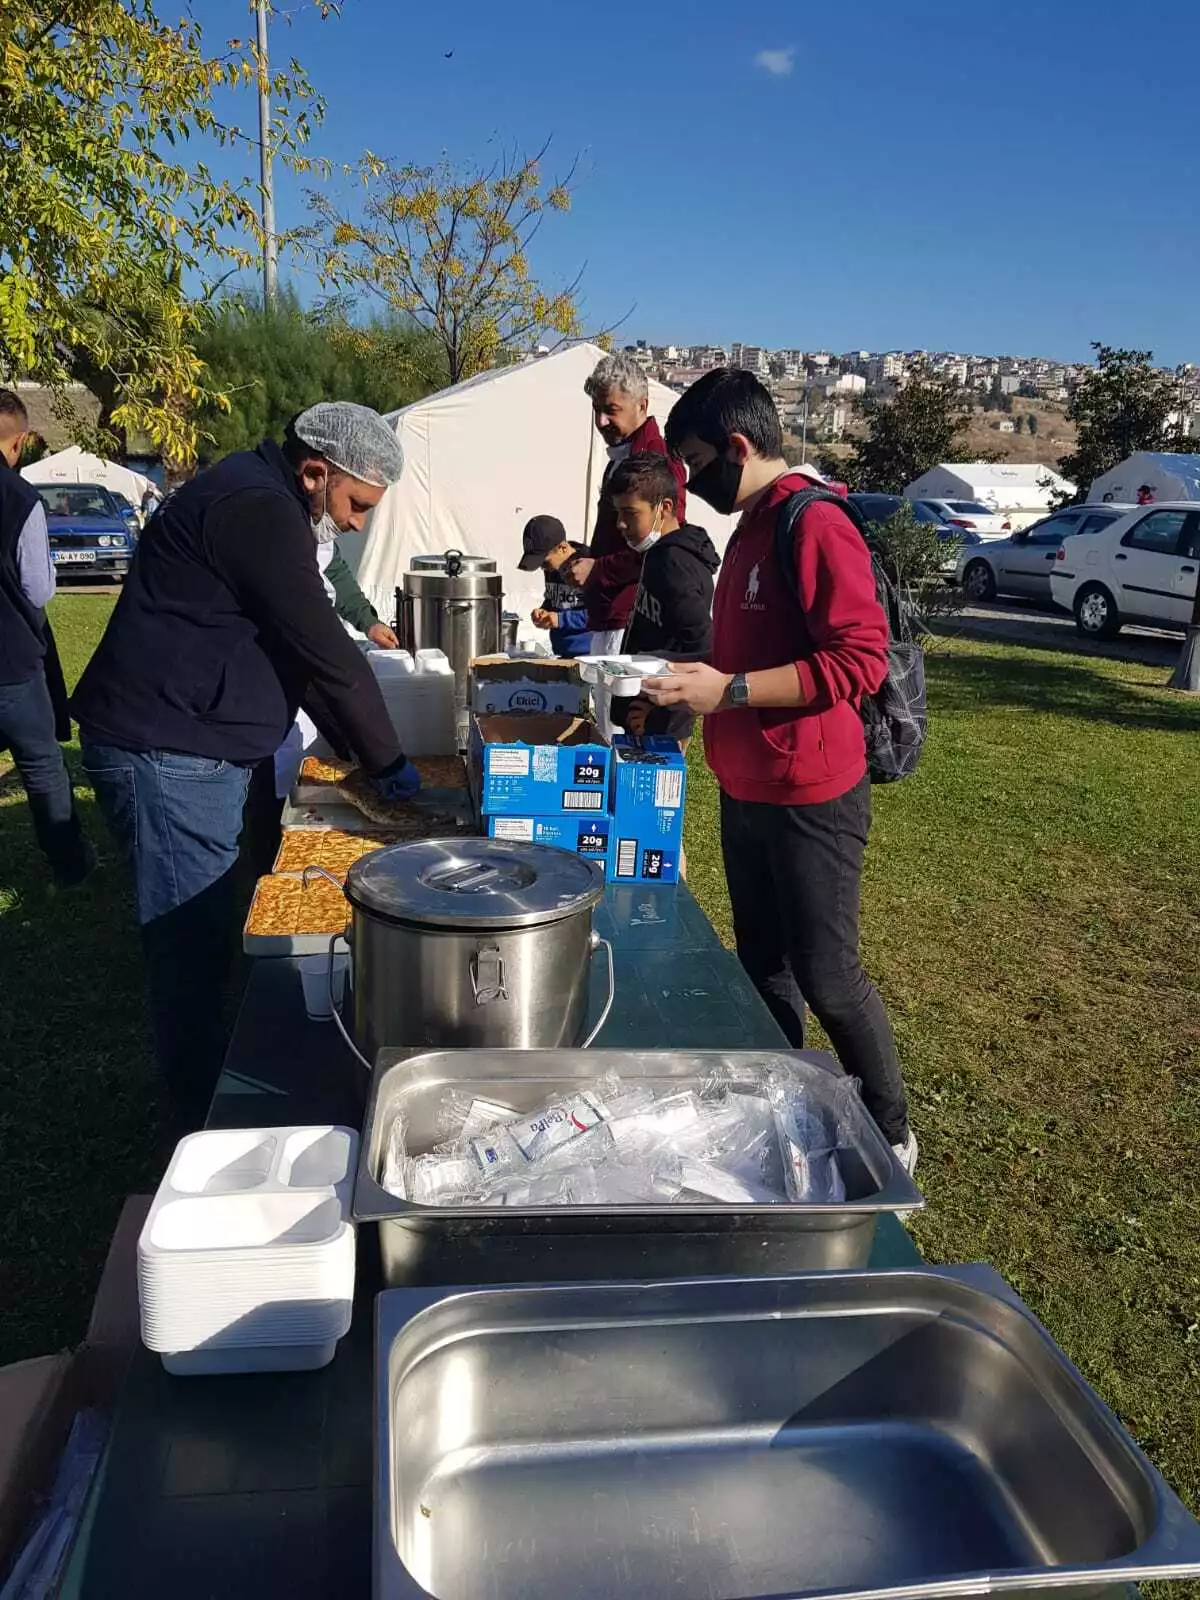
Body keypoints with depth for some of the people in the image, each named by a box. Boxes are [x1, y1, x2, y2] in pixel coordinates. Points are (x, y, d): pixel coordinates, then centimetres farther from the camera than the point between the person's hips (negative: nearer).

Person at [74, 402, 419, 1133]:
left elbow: (301, 646, 17)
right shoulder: (256, 510, -18)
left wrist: (360, 752, 13)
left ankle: (216, 1106, 31)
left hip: (196, 750, 10)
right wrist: (389, 762, -7)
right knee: (193, 949, -2)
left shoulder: (266, 504, 15)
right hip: (166, 753, -10)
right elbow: (326, 652, -18)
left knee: (204, 939, 17)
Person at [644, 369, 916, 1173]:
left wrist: (729, 690, -25)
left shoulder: (815, 524, -16)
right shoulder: (751, 528, 12)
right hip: (747, 792, 9)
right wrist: (693, 685, 10)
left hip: (810, 797, -9)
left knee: (826, 977, 2)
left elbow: (860, 660, -23)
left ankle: (891, 1136, 22)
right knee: (763, 968, 16)